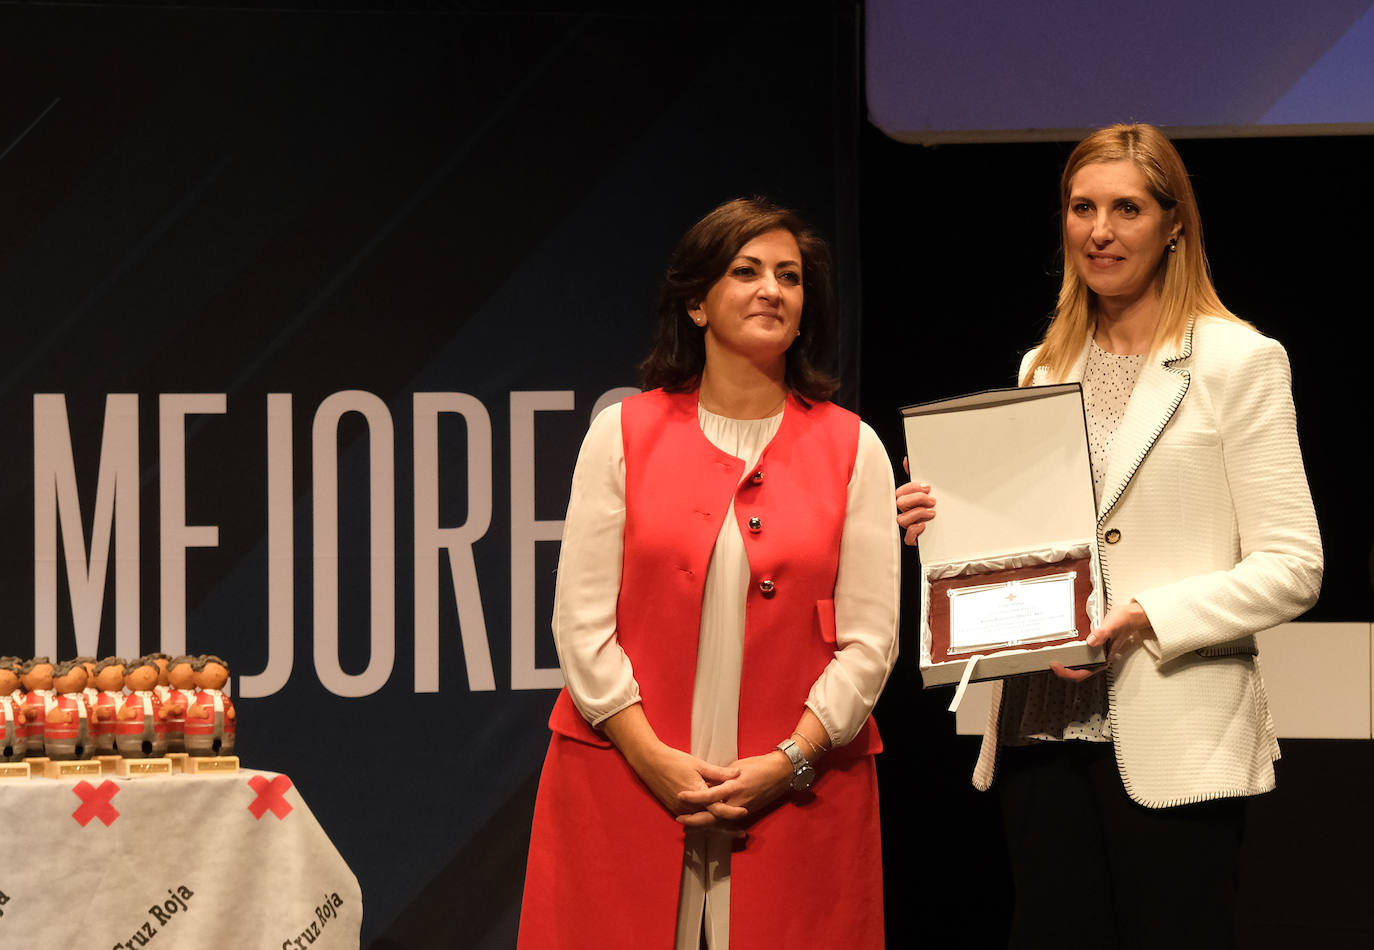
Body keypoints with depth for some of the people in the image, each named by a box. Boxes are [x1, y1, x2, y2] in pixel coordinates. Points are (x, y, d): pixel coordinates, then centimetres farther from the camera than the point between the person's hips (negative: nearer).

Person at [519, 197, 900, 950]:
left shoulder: (852, 449, 6)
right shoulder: (623, 434, 5)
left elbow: (870, 639, 2)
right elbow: (582, 621, 1)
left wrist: (790, 761, -10)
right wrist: (654, 760, -9)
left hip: (796, 796, 0)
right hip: (627, 788, 0)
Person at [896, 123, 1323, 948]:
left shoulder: (1238, 361, -3)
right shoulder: (1044, 367, 15)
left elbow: (1291, 568, -8)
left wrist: (1146, 617, -19)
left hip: (1173, 745, -5)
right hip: (1044, 731, 6)